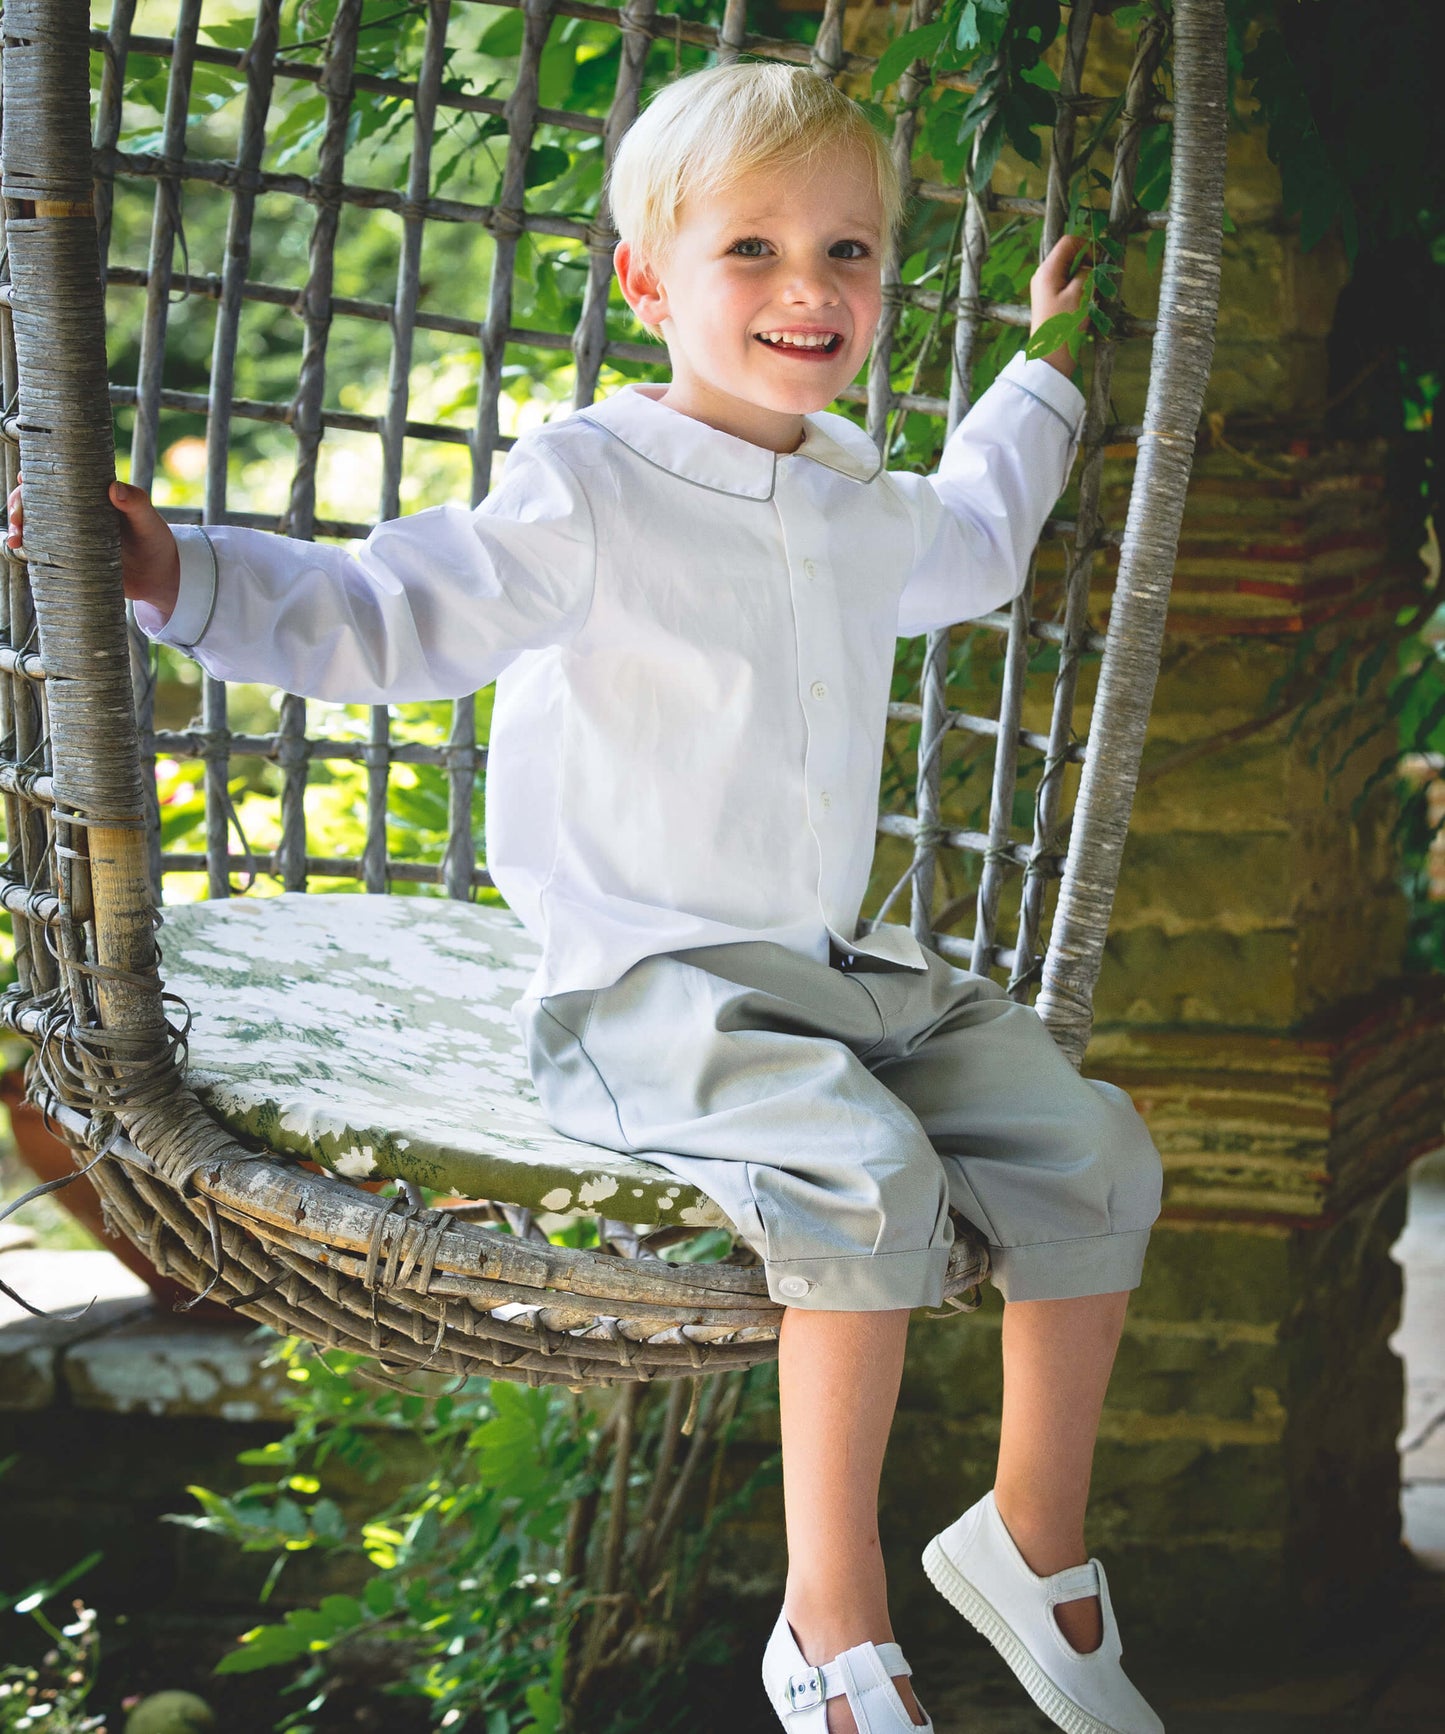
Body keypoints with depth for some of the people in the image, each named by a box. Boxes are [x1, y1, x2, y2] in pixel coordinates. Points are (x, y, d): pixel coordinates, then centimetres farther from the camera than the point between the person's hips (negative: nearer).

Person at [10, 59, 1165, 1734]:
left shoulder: (867, 514, 13)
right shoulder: (589, 495, -11)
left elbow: (968, 540, 38)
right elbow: (384, 612, -14)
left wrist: (1038, 375, 48)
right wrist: (183, 576, -29)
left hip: (840, 967, 8)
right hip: (642, 989, -8)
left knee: (1091, 1149, -5)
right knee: (869, 1174, -32)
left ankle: (1033, 1544, 12)